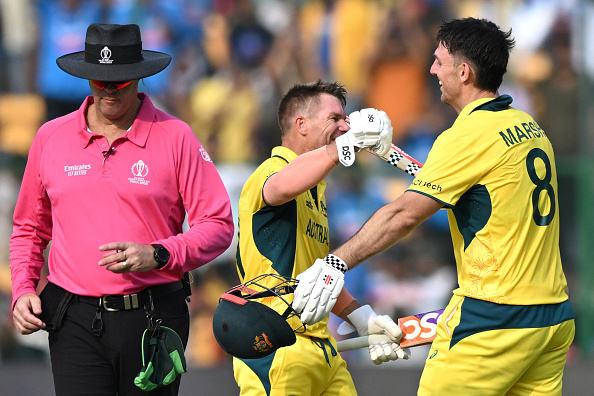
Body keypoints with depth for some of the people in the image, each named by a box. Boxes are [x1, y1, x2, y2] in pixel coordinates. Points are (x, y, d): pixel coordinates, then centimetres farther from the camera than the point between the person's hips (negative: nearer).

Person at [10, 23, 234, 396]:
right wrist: (23, 289, 4)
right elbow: (29, 229, 20)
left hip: (152, 320, -1)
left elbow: (219, 225, 0)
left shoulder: (175, 137, 1)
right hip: (75, 321, 1)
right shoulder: (51, 138, 9)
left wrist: (157, 255, -15)